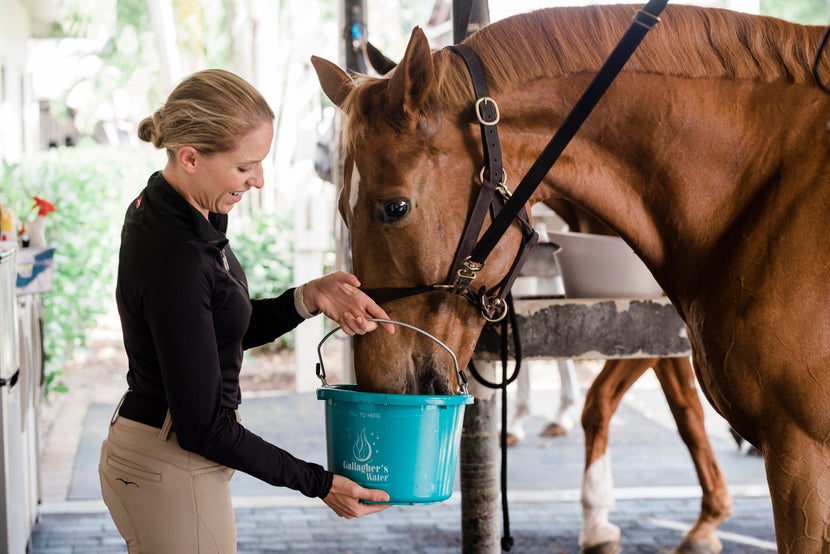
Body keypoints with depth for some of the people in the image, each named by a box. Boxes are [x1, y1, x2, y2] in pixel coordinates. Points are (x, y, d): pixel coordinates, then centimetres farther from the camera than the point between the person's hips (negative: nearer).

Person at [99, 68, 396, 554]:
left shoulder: (173, 213, 1)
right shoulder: (174, 257, -28)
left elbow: (231, 329, 12)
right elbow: (201, 426, -25)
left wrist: (310, 298, -5)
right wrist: (318, 483, -18)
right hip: (171, 475, -10)